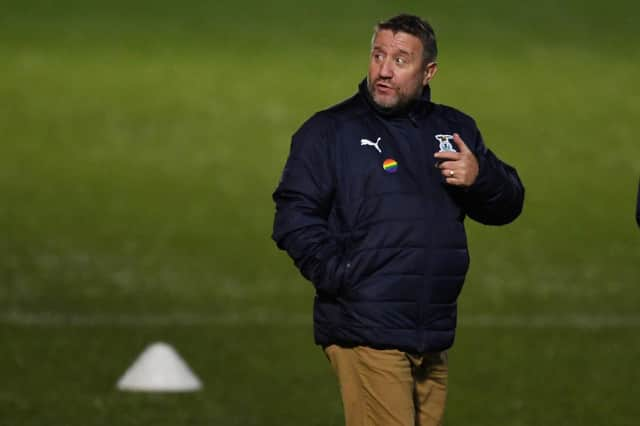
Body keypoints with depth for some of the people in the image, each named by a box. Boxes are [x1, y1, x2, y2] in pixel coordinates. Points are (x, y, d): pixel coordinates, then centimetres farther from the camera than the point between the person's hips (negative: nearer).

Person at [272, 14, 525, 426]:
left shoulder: (455, 129, 14)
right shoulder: (331, 130, -1)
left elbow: (508, 204, 18)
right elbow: (295, 218, -6)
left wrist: (480, 177, -4)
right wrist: (342, 278, -17)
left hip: (433, 339, 6)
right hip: (366, 334, -6)